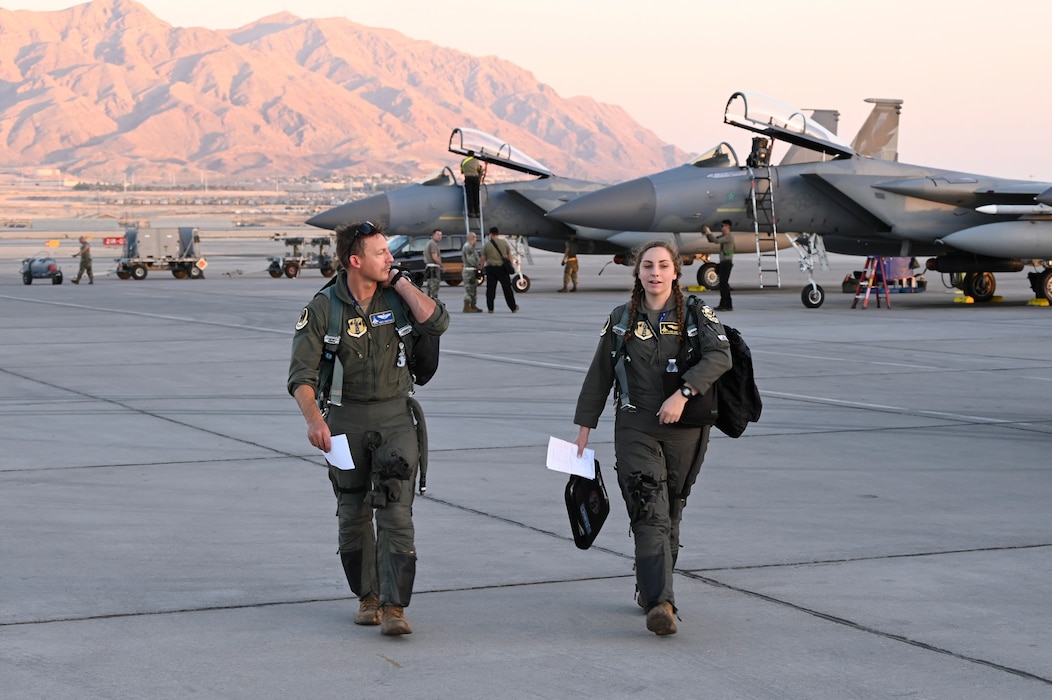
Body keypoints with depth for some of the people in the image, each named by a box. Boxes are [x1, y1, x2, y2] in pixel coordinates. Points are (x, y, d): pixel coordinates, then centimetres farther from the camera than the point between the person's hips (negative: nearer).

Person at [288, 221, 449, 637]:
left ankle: (394, 607, -12)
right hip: (347, 420, 0)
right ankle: (368, 596, 25)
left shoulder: (396, 296, 0)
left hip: (396, 418, 0)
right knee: (353, 515, 9)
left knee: (396, 513, -10)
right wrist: (313, 418, -29)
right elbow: (301, 374, -12)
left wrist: (400, 281, -12)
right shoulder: (323, 309, -7)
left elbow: (436, 323, -17)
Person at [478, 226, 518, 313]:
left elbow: (483, 258, 2)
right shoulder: (504, 243, 3)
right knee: (507, 288, 6)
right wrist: (512, 265, 12)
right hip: (502, 268, 0)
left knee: (490, 289, 4)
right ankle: (513, 308, 12)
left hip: (490, 268, 0)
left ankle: (490, 308, 1)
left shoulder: (486, 245, 2)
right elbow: (510, 256, 5)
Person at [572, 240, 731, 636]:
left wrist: (683, 393, -28)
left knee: (671, 514, 10)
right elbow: (599, 375, 13)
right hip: (635, 428, 0)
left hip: (685, 430, 0)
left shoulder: (696, 315, 0)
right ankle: (661, 603, -24)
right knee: (650, 515, -13)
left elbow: (720, 356, -17)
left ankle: (650, 589, 28)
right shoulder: (621, 319, 7)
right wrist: (585, 425, 12)